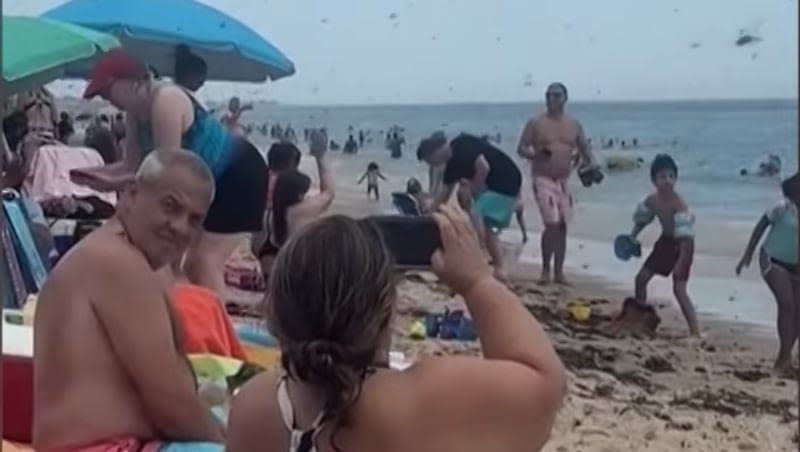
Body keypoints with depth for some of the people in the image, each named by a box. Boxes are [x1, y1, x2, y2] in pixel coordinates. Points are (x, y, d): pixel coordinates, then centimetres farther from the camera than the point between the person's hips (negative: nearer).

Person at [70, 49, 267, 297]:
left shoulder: (165, 101, -28)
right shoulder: (135, 114, 2)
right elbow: (133, 164, 4)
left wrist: (116, 183, -28)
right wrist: (95, 173, -11)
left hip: (239, 173, -10)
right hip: (213, 180, 10)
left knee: (206, 259, -14)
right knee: (195, 261, 12)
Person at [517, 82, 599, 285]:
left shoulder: (574, 124, 8)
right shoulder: (536, 123, -3)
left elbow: (584, 148, 14)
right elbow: (521, 148, -3)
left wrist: (591, 163, -7)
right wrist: (535, 155, -23)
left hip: (564, 180, 5)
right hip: (543, 179, -5)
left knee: (562, 227, 6)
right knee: (552, 224, -16)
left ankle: (559, 272, 15)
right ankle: (546, 269, 1)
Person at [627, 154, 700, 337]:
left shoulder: (678, 203, -30)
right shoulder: (651, 200, -7)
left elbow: (685, 235, -33)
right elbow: (642, 219, 14)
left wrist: (681, 262, -37)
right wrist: (633, 237, 8)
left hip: (681, 246, -8)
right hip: (665, 241, 8)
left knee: (679, 289, -17)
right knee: (641, 278, 14)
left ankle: (695, 332, -15)